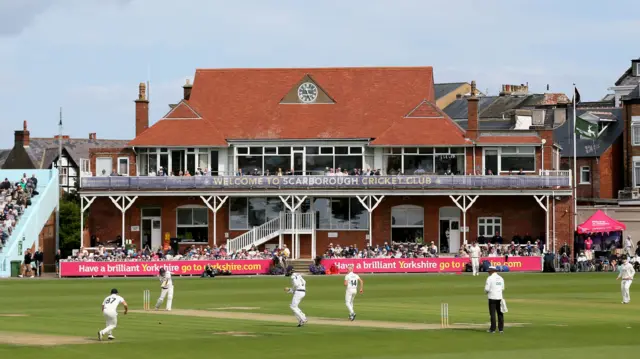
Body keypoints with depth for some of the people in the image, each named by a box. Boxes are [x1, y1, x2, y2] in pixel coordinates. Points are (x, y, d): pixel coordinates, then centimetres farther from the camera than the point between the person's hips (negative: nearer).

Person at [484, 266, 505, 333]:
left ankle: (493, 329, -3)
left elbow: (487, 289, -14)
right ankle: (501, 328, 9)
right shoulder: (500, 278, 10)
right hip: (499, 297, 6)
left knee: (492, 313, -2)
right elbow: (502, 288, 16)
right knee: (500, 313, 9)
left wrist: (486, 291, 7)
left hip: (492, 297, -5)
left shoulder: (490, 278, -10)